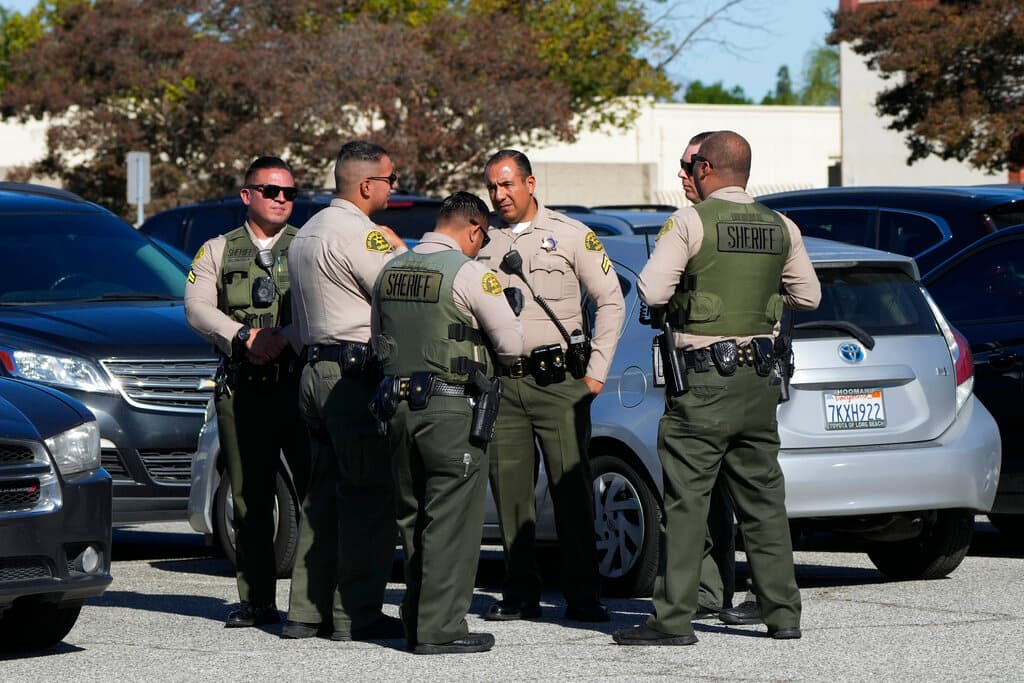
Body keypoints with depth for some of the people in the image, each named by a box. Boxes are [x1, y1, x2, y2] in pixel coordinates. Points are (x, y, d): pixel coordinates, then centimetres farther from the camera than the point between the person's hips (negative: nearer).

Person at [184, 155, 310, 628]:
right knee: (249, 500, 3)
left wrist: (282, 338, -19)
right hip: (241, 389, 2)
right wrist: (245, 336, -15)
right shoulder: (217, 252, 15)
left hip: (300, 381, -2)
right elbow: (197, 308, 0)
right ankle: (257, 602, 8)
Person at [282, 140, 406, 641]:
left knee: (324, 492, 12)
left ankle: (306, 610, 12)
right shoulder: (360, 234, -12)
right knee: (369, 495, -7)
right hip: (356, 372, -10)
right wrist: (399, 251, 0)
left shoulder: (306, 234, 19)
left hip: (314, 370, 10)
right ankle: (356, 614, -8)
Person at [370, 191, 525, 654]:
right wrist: (478, 349, 14)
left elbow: (378, 342, 20)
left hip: (399, 408, 7)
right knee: (451, 521, -3)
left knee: (414, 519, 15)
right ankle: (440, 629, -5)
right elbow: (511, 345, -6)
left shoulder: (390, 272, 10)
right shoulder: (469, 274, -11)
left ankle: (416, 622, 19)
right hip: (453, 409, -7)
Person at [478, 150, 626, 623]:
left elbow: (611, 302, 5)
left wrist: (596, 371, -1)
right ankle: (520, 593, 10)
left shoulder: (569, 234, 4)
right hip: (501, 385, 3)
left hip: (559, 383, -3)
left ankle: (583, 596, -2)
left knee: (572, 487, -6)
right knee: (509, 490, 2)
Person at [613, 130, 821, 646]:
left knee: (685, 498, -3)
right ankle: (783, 614, 14)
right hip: (760, 376, 6)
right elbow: (808, 295, 15)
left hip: (703, 377, -5)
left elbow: (651, 291, -14)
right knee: (763, 498, 12)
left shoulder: (691, 222, -10)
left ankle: (674, 618, -6)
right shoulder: (781, 229, 7)